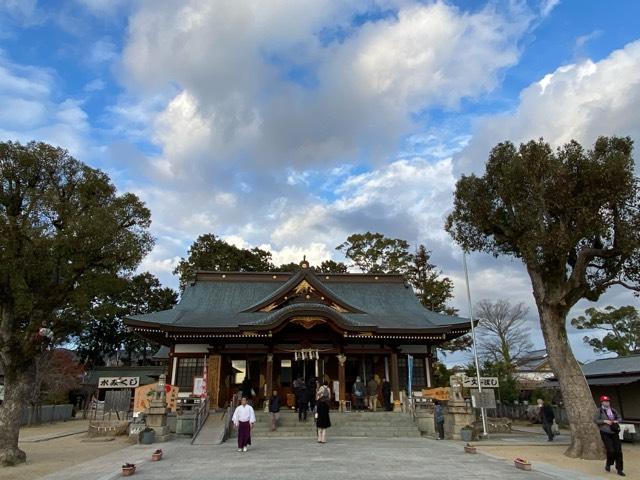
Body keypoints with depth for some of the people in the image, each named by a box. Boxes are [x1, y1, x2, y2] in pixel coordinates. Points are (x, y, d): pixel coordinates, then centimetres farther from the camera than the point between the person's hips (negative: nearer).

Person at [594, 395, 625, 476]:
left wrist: (617, 421, -2)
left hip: (614, 433, 5)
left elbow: (620, 418, 19)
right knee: (611, 450, -10)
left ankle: (619, 469, 14)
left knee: (618, 451, 3)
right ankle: (608, 464, 18)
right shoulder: (599, 411, -4)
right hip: (605, 433, -5)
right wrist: (604, 421, -18)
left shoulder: (613, 410, 10)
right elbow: (595, 419, -9)